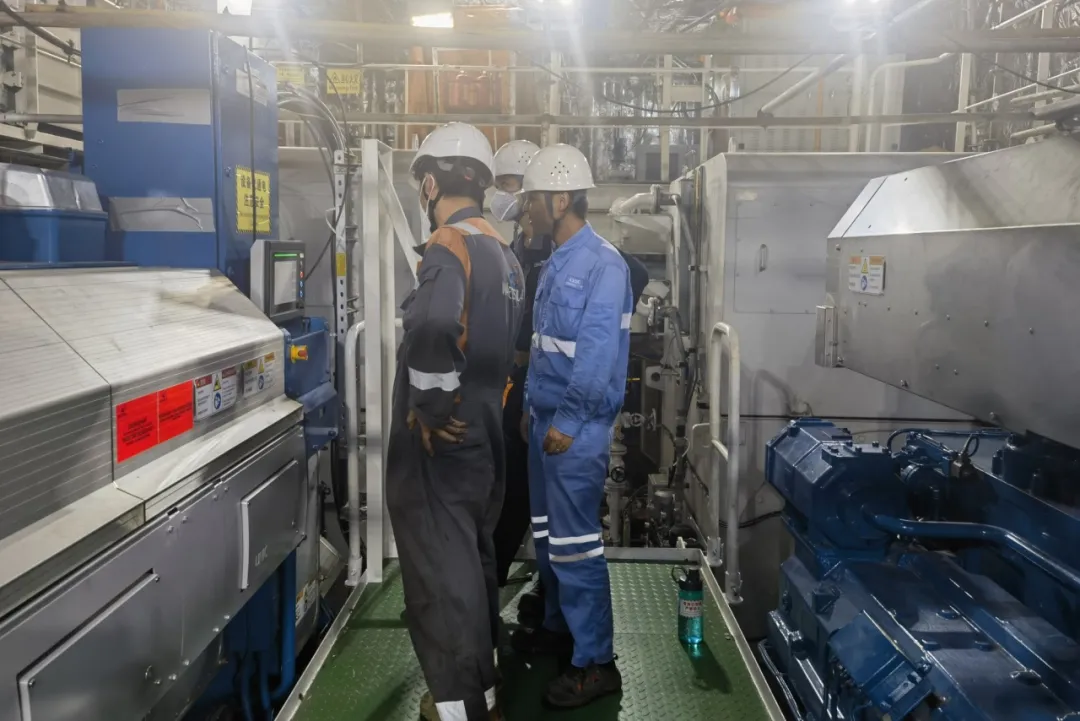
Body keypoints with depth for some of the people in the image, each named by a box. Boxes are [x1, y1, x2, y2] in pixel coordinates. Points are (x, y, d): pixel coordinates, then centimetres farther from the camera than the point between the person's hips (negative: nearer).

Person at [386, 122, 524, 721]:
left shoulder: (450, 246, -17)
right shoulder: (500, 251, 12)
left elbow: (432, 328, -36)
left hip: (440, 440, -9)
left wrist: (430, 409, -24)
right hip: (481, 430, 9)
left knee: (440, 568, 2)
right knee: (471, 556, 20)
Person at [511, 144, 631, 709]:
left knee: (576, 542, -3)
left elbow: (596, 354, -21)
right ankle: (559, 625, 36)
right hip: (546, 416, 9)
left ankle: (596, 663, 9)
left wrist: (569, 423, -20)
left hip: (576, 425, -9)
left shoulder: (602, 264, -16)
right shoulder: (557, 263, 12)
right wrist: (534, 407, 14)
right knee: (547, 533, 19)